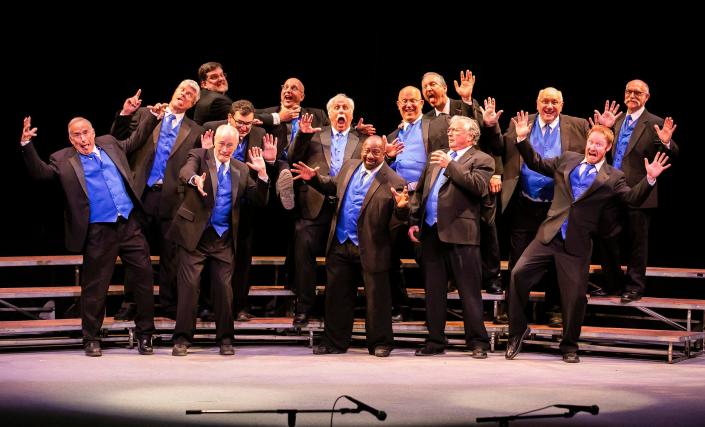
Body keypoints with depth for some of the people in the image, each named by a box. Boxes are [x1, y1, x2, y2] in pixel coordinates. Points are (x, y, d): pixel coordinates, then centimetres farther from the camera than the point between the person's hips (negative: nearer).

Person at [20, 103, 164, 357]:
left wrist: (152, 116, 28)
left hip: (130, 225, 4)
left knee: (143, 279, 5)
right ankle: (91, 339, 17)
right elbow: (40, 172, -9)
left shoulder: (110, 144, 15)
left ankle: (145, 335, 17)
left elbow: (135, 141, 30)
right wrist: (26, 145, -19)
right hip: (98, 233, -4)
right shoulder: (63, 160, 3)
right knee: (95, 288, 3)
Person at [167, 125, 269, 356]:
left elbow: (259, 200, 8)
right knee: (189, 285, -5)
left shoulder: (241, 169, 12)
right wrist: (195, 179, -45)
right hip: (195, 233, -3)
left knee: (224, 287, 2)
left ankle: (225, 339, 12)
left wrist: (262, 173, -7)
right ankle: (182, 339, 1)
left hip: (223, 237, 3)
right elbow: (184, 172, -22)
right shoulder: (199, 156, 1)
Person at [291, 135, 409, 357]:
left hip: (371, 248, -5)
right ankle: (335, 342, 22)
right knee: (336, 295, 11)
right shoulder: (349, 166, 7)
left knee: (376, 297, 4)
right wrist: (314, 178, 8)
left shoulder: (394, 182, -11)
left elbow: (396, 222, -13)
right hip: (340, 244, 5)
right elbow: (333, 186, 24)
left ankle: (380, 343, 16)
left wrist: (402, 207, -34)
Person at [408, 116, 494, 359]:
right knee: (433, 291, 10)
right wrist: (414, 221, 12)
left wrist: (450, 165, -14)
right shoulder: (436, 159, 21)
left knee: (469, 291, -4)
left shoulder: (481, 160, 2)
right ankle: (435, 341, 17)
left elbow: (478, 186, -17)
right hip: (431, 232, 6)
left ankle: (478, 343, 1)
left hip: (460, 233, -6)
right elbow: (420, 191, 22)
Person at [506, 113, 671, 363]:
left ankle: (569, 347, 20)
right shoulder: (567, 160, 12)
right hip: (549, 235, 2)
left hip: (577, 244, -2)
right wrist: (523, 139, 7)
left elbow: (634, 198, -3)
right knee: (519, 273, -11)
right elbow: (535, 163, 19)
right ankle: (518, 331, 6)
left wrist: (649, 179, -18)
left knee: (575, 297, -1)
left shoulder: (613, 178, 5)